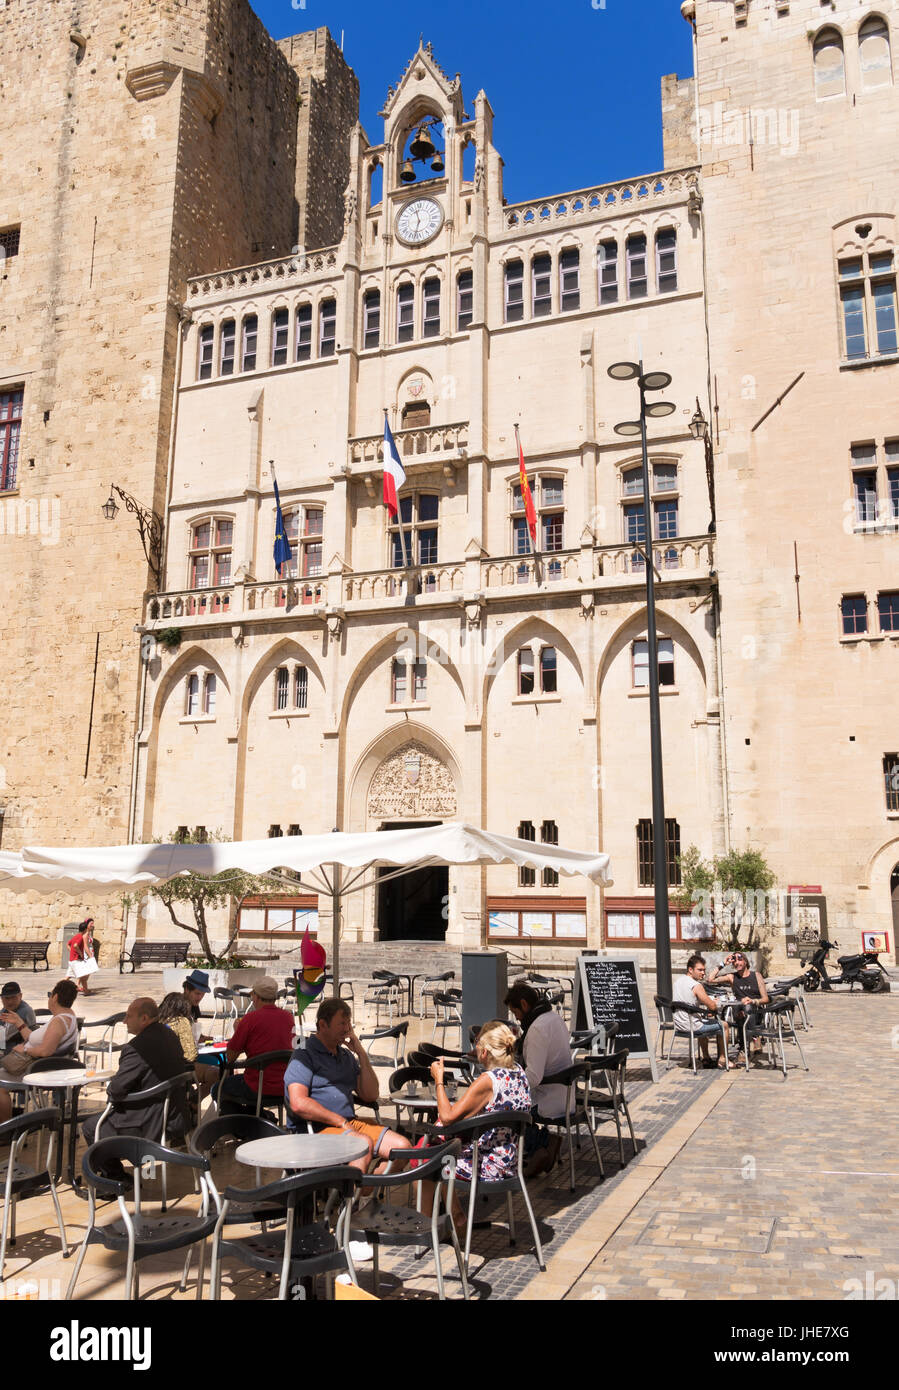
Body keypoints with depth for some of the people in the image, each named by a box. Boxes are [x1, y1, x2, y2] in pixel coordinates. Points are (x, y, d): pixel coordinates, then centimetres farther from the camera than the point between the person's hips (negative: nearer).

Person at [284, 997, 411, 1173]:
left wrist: (361, 1054, 7)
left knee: (403, 1146, -11)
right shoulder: (304, 1056, -4)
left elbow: (370, 1096, 15)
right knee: (365, 1144, -34)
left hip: (349, 1124, 8)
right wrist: (341, 1122, -13)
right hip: (316, 1129, -8)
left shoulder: (347, 1056, 21)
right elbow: (299, 1104, -17)